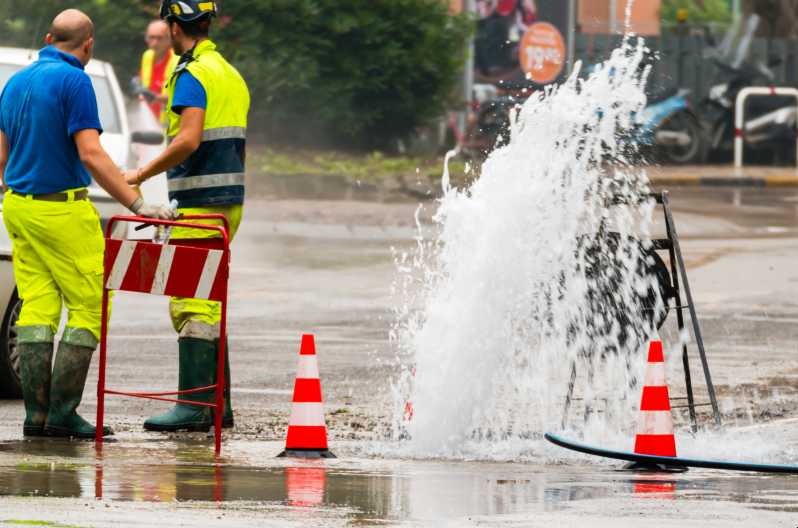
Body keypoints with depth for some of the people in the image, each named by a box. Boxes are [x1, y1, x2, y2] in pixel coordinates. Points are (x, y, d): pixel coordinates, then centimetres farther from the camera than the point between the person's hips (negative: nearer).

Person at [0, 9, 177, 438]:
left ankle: (36, 413, 2)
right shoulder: (74, 82, -13)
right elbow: (91, 154, -19)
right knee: (90, 307, -1)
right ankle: (62, 413, -6)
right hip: (63, 210, -8)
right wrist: (138, 205, -19)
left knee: (36, 308, 7)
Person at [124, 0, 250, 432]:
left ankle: (193, 406, -14)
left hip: (200, 203, -10)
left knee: (191, 305, -10)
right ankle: (218, 403, 16)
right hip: (229, 202, 10)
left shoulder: (193, 75, -12)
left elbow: (189, 140, -24)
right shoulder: (230, 74, 18)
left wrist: (140, 175, -16)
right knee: (207, 304, 14)